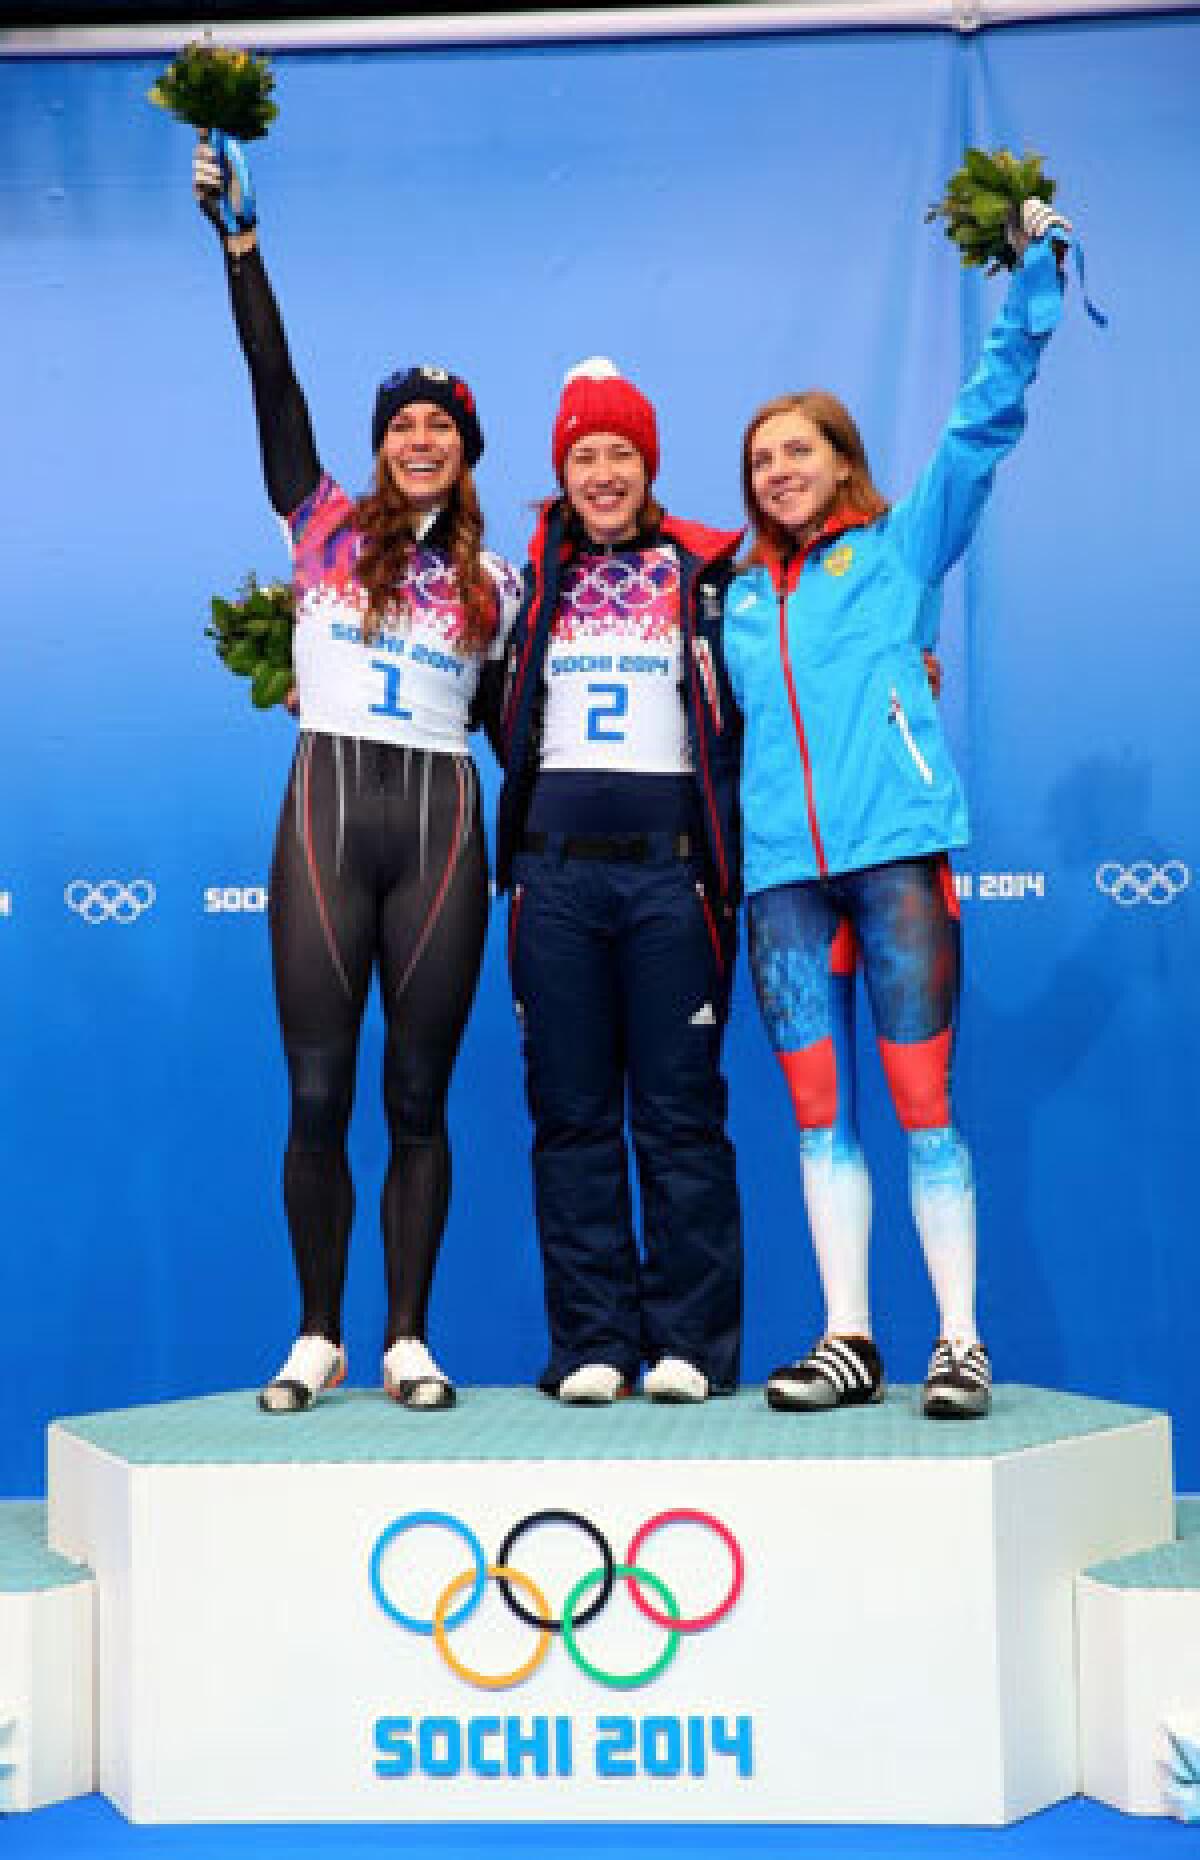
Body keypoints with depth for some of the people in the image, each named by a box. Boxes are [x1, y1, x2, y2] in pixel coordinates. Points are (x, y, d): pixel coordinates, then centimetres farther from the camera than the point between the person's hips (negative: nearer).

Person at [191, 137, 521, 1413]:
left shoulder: (493, 581, 13)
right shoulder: (325, 526, 10)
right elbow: (272, 382, 3)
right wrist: (237, 236, -2)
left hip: (441, 826, 1)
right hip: (326, 812, -1)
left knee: (418, 1097, 3)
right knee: (318, 1094, -1)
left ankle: (409, 1341, 11)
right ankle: (317, 1338, 11)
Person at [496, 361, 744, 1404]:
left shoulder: (703, 573, 9)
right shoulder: (531, 579, 14)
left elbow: (741, 714, 9)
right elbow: (507, 720, 22)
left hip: (668, 863, -2)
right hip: (556, 867, 2)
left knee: (680, 1111, -2)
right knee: (573, 1114, 2)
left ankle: (690, 1343, 5)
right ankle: (593, 1344, 8)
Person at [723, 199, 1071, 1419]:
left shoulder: (900, 546, 11)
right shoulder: (739, 596, 21)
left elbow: (984, 424, 4)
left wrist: (1032, 279, 0)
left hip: (896, 846, -4)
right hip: (782, 863, 4)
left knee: (923, 1096, -5)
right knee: (818, 1108, 2)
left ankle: (959, 1343, 0)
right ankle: (848, 1339, 9)